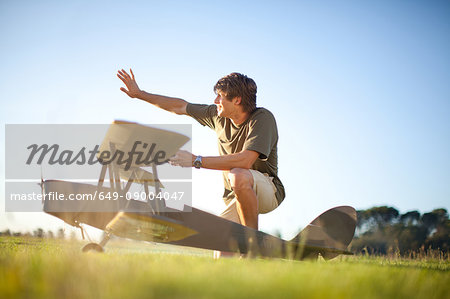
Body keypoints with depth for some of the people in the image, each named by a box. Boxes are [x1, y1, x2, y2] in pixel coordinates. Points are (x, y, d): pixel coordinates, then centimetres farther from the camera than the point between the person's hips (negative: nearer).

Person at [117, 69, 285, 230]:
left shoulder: (262, 118, -18)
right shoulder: (218, 116, 3)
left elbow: (245, 160, -33)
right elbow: (180, 107, 17)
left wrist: (196, 161, -29)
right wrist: (139, 94, 17)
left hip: (269, 192, -6)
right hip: (235, 198, 6)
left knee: (239, 175, -39)